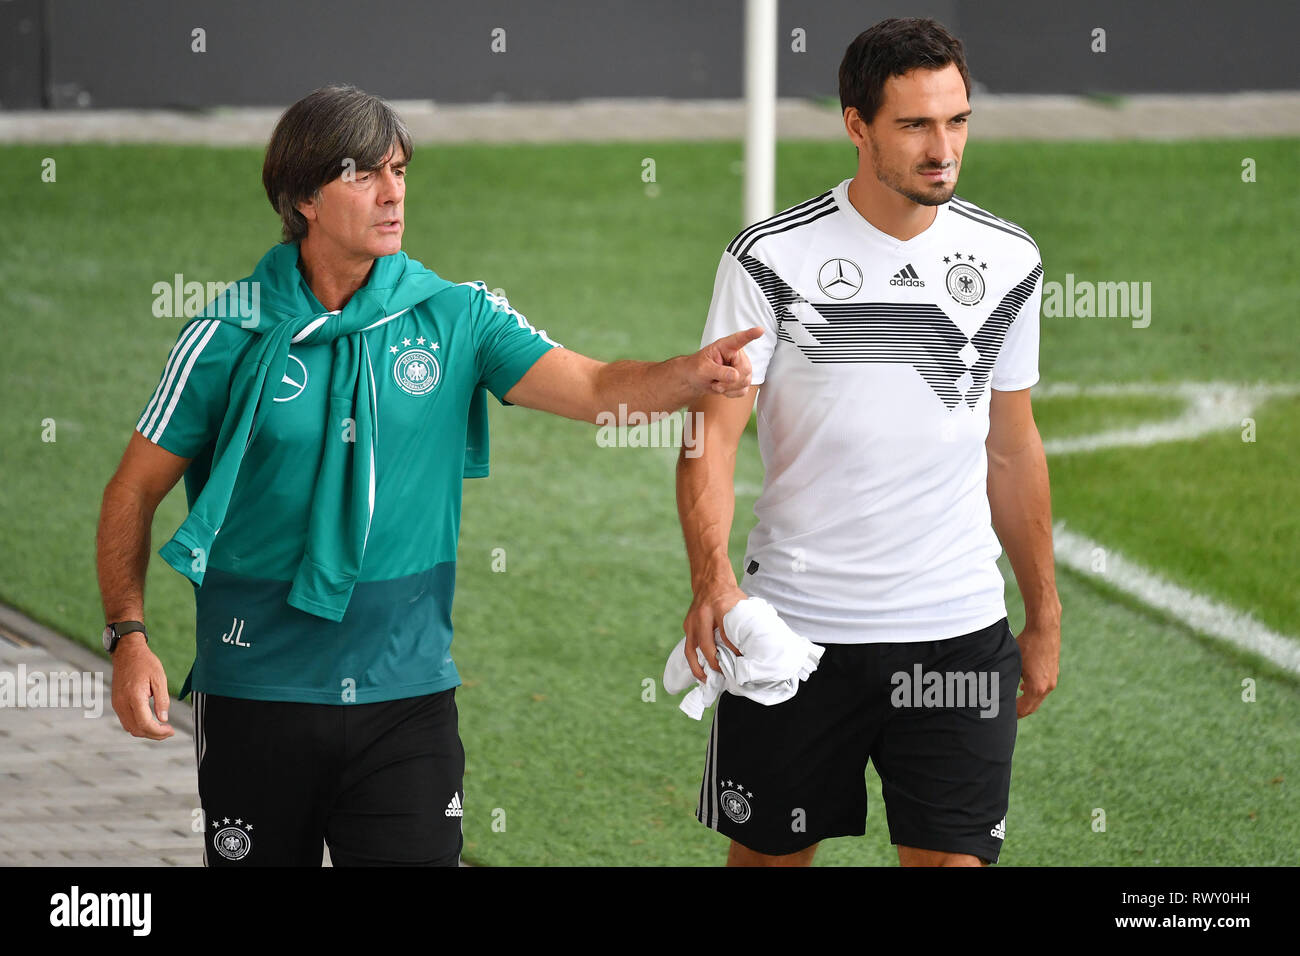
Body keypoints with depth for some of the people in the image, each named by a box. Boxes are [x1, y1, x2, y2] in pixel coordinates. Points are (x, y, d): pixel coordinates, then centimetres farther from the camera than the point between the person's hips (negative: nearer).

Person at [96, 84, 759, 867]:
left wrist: (694, 374, -31)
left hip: (407, 688, 1)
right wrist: (129, 637, -10)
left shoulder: (454, 316, 1)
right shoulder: (232, 333, -3)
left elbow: (593, 388, -10)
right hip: (256, 691, -1)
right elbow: (136, 489, 2)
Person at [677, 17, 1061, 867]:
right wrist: (713, 579, -26)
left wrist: (1045, 618, 16)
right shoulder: (773, 257, -6)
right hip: (794, 627, -2)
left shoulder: (1009, 262, 5)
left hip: (959, 629, 2)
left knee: (953, 858, -4)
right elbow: (712, 437, -9)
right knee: (768, 855, 7)